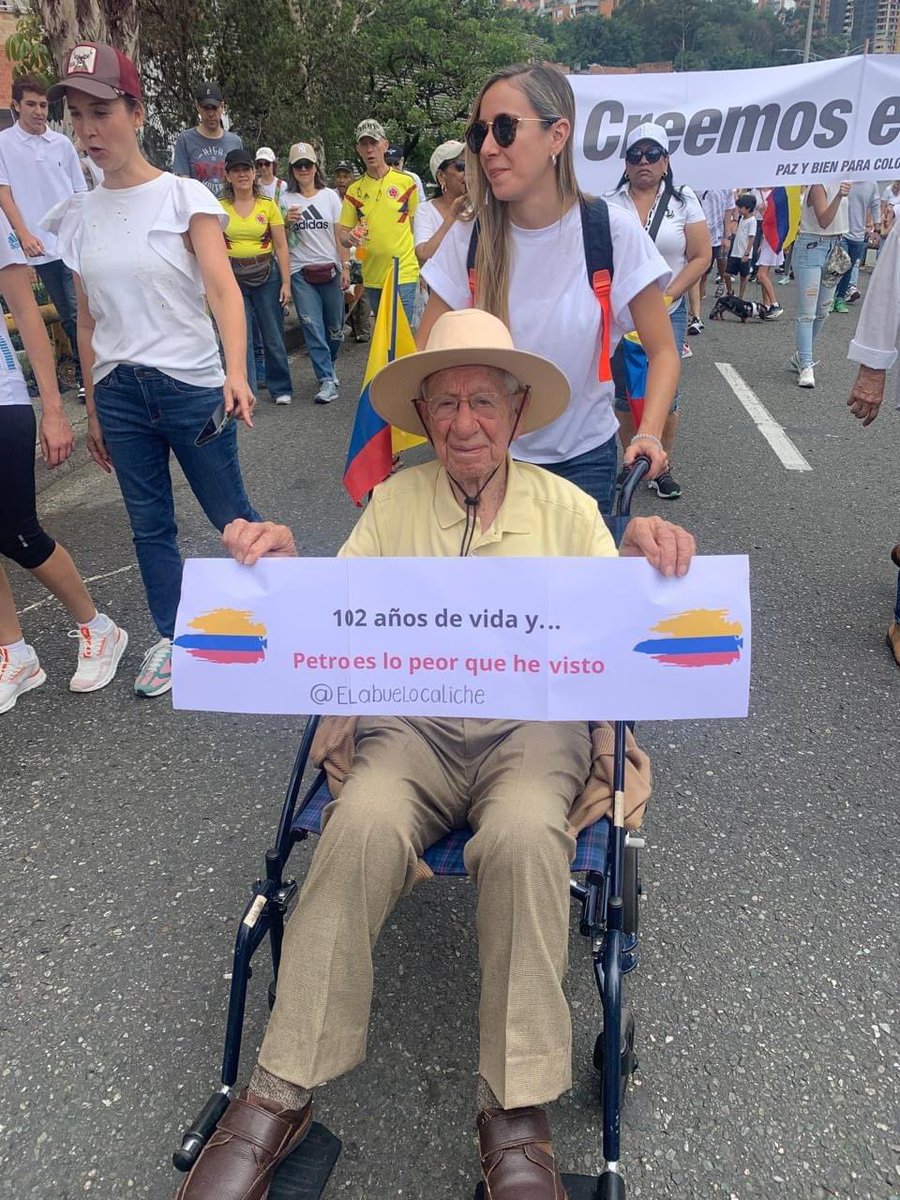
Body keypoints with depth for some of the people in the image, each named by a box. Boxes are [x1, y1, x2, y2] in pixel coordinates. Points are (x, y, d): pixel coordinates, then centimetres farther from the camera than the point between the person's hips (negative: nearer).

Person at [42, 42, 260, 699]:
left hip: (192, 385, -4)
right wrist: (93, 410, 11)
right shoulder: (77, 215, 8)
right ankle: (171, 637, 27)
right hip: (118, 392, 4)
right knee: (150, 525, 11)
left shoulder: (184, 197, -5)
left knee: (229, 512, 5)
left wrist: (236, 373, -35)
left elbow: (223, 288, -19)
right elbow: (88, 322, 12)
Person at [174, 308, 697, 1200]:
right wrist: (282, 567, -13)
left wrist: (642, 556, -18)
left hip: (533, 722, 0)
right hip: (411, 723, 1)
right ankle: (280, 1094, -14)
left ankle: (515, 1119, -17)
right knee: (362, 825, -30)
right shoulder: (394, 500, 14)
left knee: (524, 835, -33)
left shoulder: (564, 506, 12)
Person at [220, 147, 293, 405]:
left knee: (273, 336, 7)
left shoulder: (268, 205, 2)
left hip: (266, 275, 0)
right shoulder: (219, 207, 1)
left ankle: (280, 388, 21)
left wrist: (286, 283, -4)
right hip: (233, 277, 0)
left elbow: (281, 247, 1)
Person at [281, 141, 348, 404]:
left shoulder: (329, 196, 6)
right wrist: (287, 222, -13)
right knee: (313, 328, -7)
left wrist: (345, 267, -3)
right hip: (300, 273, 0)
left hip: (330, 269, 1)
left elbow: (340, 235, 4)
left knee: (335, 327, 6)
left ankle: (327, 366, 31)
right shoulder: (286, 200, 5)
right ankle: (327, 380, -6)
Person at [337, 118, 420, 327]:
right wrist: (349, 238, -18)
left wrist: (424, 267, 1)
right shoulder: (354, 190, 7)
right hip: (371, 277, 4)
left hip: (403, 275, -4)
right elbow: (342, 233, 7)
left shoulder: (405, 181, 0)